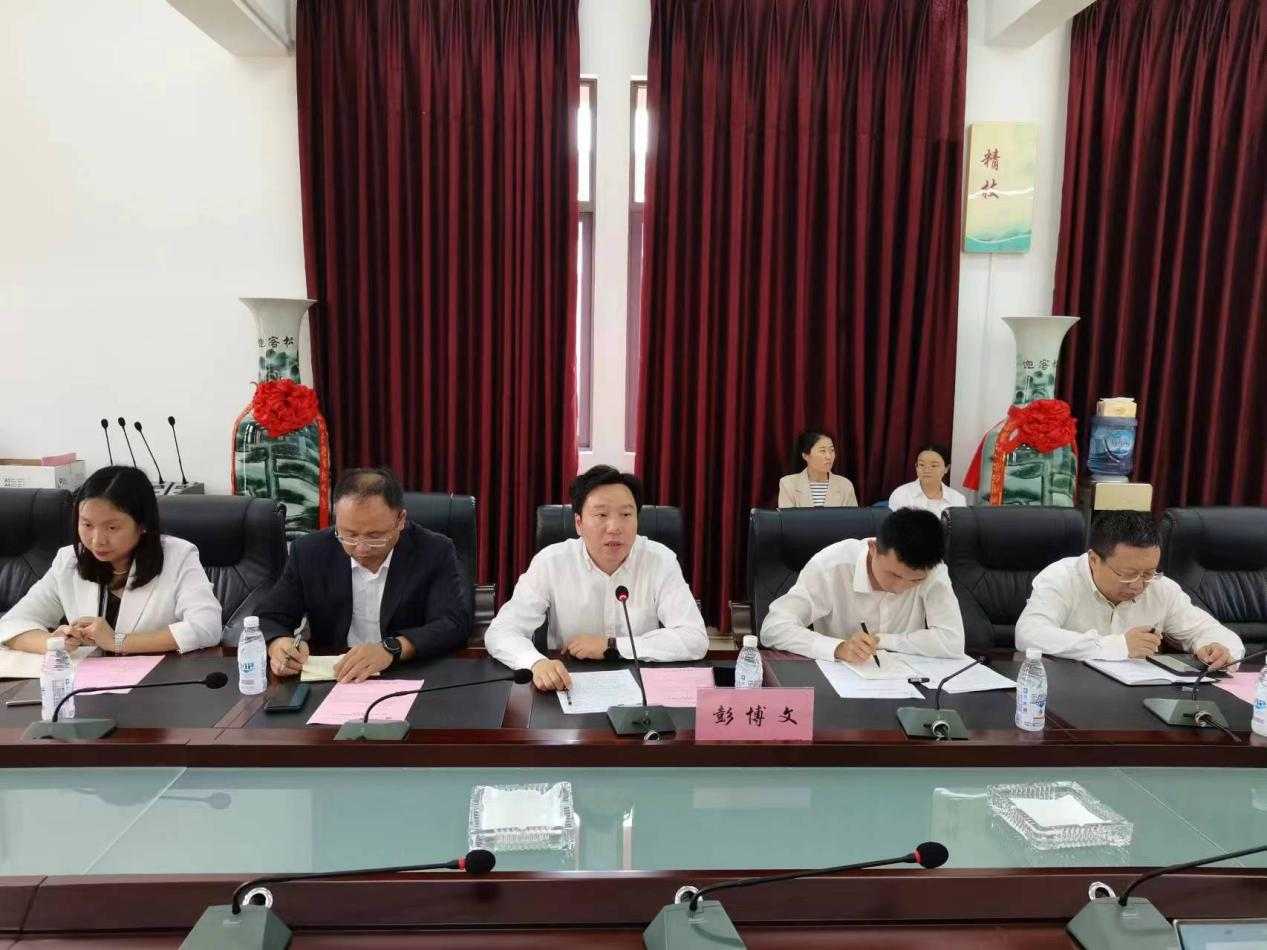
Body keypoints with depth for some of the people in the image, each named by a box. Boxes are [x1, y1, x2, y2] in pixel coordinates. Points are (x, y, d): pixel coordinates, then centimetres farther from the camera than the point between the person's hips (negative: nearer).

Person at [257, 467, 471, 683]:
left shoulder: (436, 552, -9)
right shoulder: (309, 552, -2)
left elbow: (455, 624, -16)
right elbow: (269, 620, 2)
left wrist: (391, 649, -31)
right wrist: (278, 645, -21)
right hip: (330, 680, 2)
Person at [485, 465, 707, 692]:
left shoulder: (661, 561, -9)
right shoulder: (550, 561, -9)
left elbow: (695, 640, -15)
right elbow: (500, 631, -12)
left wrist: (610, 647, -18)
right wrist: (537, 663, -33)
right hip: (570, 689, 0)